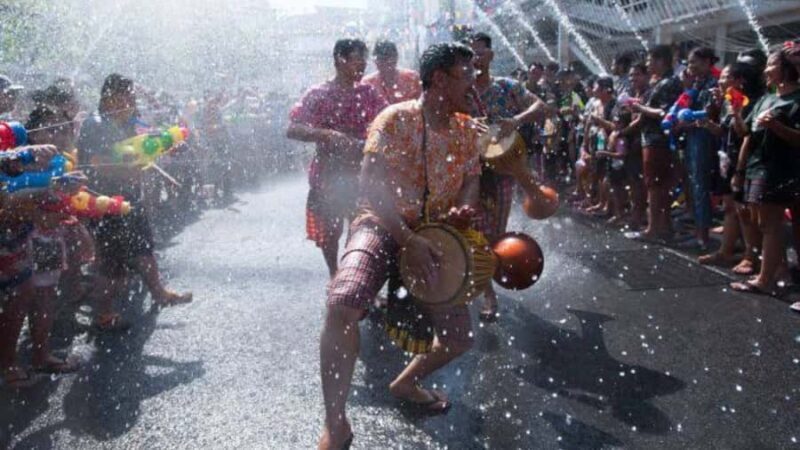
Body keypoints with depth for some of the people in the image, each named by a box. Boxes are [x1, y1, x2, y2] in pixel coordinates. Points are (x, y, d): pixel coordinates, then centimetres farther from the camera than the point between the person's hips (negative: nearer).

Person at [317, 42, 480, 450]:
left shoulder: (466, 129, 5)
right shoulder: (394, 119, -13)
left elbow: (471, 179, 7)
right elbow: (371, 187, -18)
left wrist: (462, 209, -18)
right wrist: (408, 240, -27)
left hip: (435, 237, 6)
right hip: (383, 226, -6)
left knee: (459, 338, 4)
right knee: (342, 305, -34)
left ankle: (406, 383, 37)